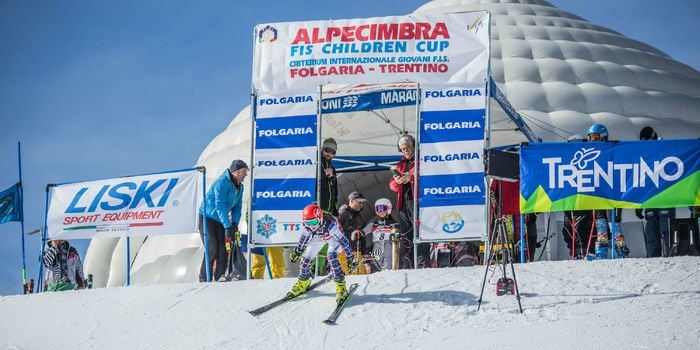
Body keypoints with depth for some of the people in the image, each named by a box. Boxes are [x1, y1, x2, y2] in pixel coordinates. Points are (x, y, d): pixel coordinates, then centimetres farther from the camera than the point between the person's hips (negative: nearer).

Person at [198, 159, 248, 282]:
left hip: (220, 221, 8)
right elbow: (220, 207, -30)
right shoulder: (222, 183, -25)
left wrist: (235, 223, -7)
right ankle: (204, 280, -8)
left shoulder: (239, 186, 2)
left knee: (224, 249, 0)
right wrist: (228, 226, -33)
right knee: (212, 250, -14)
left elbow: (237, 207, 7)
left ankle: (220, 278, 6)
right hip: (207, 218, -8)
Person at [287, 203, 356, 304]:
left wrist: (350, 258, -30)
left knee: (332, 256, -29)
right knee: (305, 258, -1)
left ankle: (340, 286, -18)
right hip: (318, 238, 4)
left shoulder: (330, 224, -44)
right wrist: (296, 252, 6)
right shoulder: (306, 225, -29)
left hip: (334, 237, -4)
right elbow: (304, 238, -6)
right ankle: (303, 283, 27)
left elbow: (343, 240, -34)